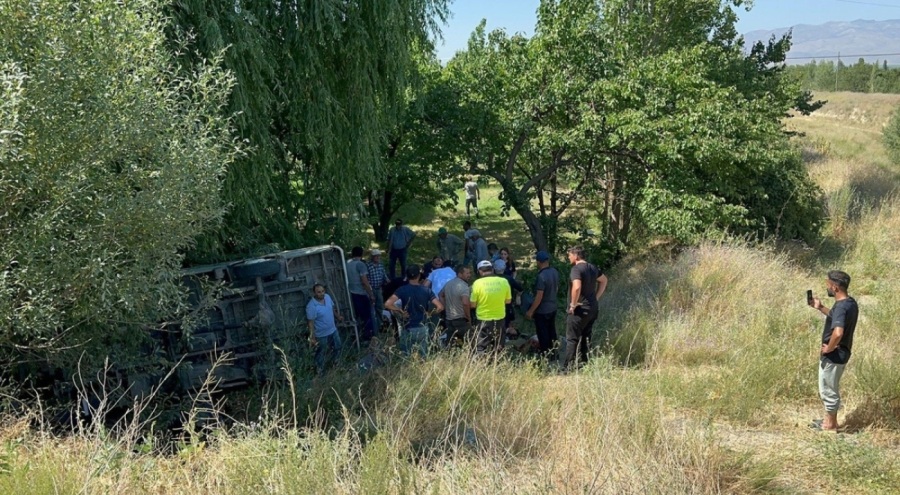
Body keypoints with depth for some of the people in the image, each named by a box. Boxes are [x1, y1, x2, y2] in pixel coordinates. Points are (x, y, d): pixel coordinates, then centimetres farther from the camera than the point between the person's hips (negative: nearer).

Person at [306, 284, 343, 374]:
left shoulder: (327, 297, -9)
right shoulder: (311, 306, -29)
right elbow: (310, 323, -24)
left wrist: (338, 316, 23)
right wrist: (312, 338, -23)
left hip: (333, 330, 7)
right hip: (321, 334, -7)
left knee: (338, 348, 23)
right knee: (321, 353, 13)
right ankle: (320, 372, 35)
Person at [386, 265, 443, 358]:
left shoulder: (402, 290, -10)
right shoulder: (426, 290, -5)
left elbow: (387, 304, -22)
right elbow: (440, 307, -9)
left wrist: (400, 312, -10)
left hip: (408, 329, -2)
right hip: (423, 329, 2)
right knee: (423, 357, 15)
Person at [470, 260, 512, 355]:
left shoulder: (478, 283, -13)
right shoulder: (504, 281, -6)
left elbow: (473, 304, -6)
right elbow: (508, 300, 6)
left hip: (484, 320, -3)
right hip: (500, 319, 3)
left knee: (482, 349, 8)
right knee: (498, 349, 17)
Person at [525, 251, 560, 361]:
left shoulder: (541, 276, -26)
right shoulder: (555, 272, -1)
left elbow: (539, 296, -24)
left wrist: (530, 311, -16)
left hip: (542, 311, -8)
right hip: (553, 308, 8)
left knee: (543, 334, 4)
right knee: (551, 332, 18)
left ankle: (545, 357, 12)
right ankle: (552, 355, 29)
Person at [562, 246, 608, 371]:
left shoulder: (576, 269, -17)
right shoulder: (592, 268, 10)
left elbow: (577, 287, -33)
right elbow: (604, 280, 24)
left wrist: (573, 304, -20)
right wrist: (596, 297, 20)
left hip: (579, 309, -8)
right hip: (592, 308, 8)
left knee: (572, 338, -2)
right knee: (585, 337, 16)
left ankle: (569, 366, -2)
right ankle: (583, 363, 20)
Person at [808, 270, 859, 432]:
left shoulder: (841, 306, -27)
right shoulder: (850, 302, 4)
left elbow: (837, 333, -40)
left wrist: (828, 349, -24)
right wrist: (821, 308, 16)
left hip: (833, 356, -10)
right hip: (841, 353, 10)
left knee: (828, 390, 6)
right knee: (831, 389, 22)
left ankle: (830, 425, 19)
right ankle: (830, 420, 35)